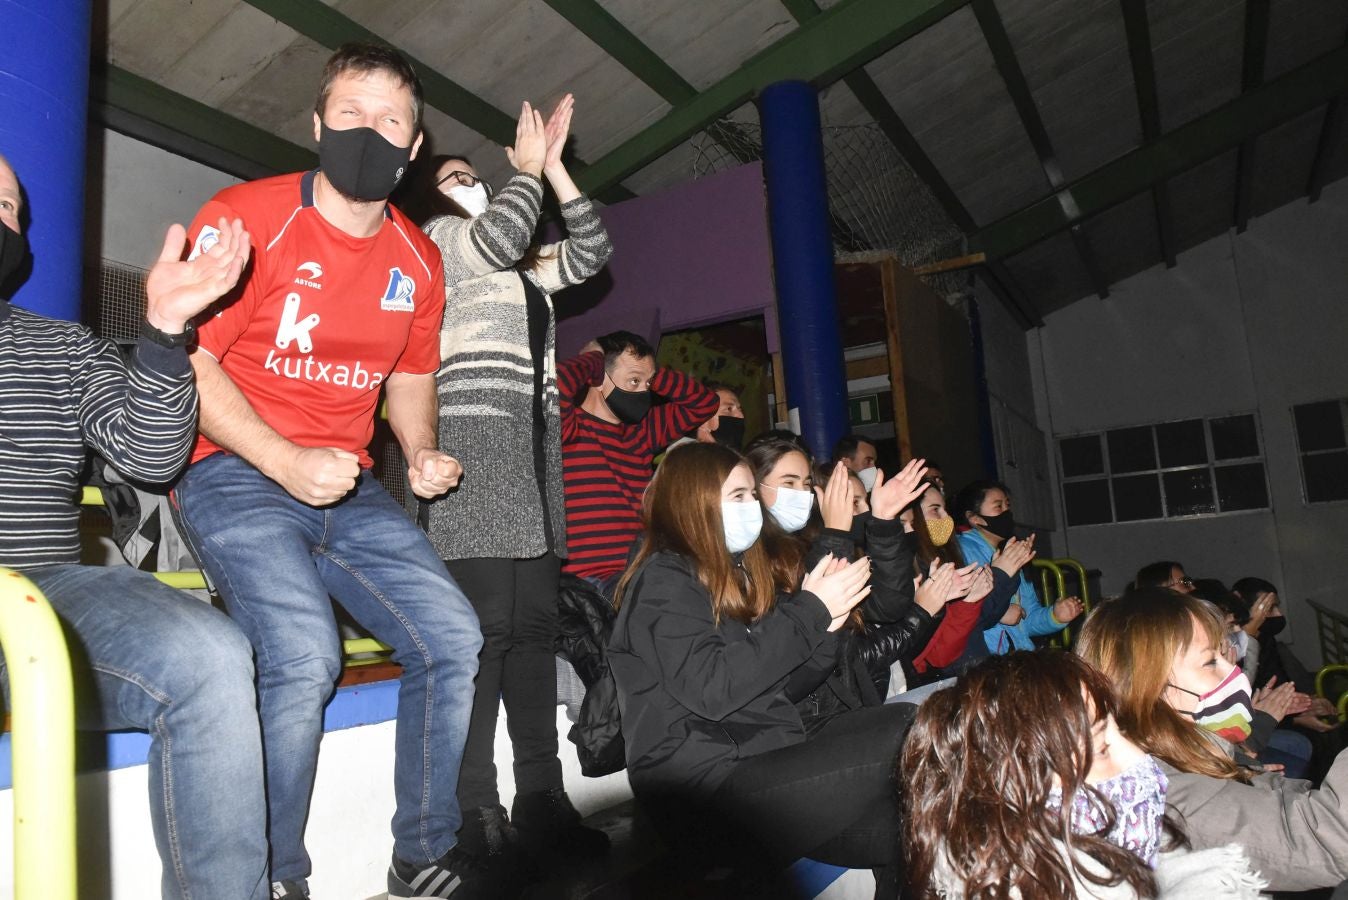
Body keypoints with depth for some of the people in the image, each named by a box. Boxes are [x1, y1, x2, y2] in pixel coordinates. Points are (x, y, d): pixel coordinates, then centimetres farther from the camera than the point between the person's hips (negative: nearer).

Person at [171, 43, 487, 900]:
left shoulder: (418, 259, 9)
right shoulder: (246, 217, -8)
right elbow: (187, 364, -10)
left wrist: (423, 454, -1)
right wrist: (286, 464, -22)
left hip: (350, 486, 5)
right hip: (235, 474, -5)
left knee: (453, 636, -7)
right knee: (305, 655, -26)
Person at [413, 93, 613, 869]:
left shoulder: (524, 270, 30)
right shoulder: (438, 237, 11)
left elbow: (592, 252, 24)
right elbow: (498, 235, -9)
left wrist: (554, 168, 19)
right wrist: (527, 168, 8)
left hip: (533, 447, 7)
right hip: (474, 440, -7)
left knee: (535, 624, 1)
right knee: (484, 622, -15)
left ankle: (541, 798, 5)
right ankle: (477, 813, -10)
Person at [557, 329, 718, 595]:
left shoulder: (641, 432, 18)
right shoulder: (569, 429, -4)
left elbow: (704, 403, 23)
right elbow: (555, 390, -27)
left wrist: (649, 374, 10)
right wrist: (592, 361, -6)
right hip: (591, 582, -7)